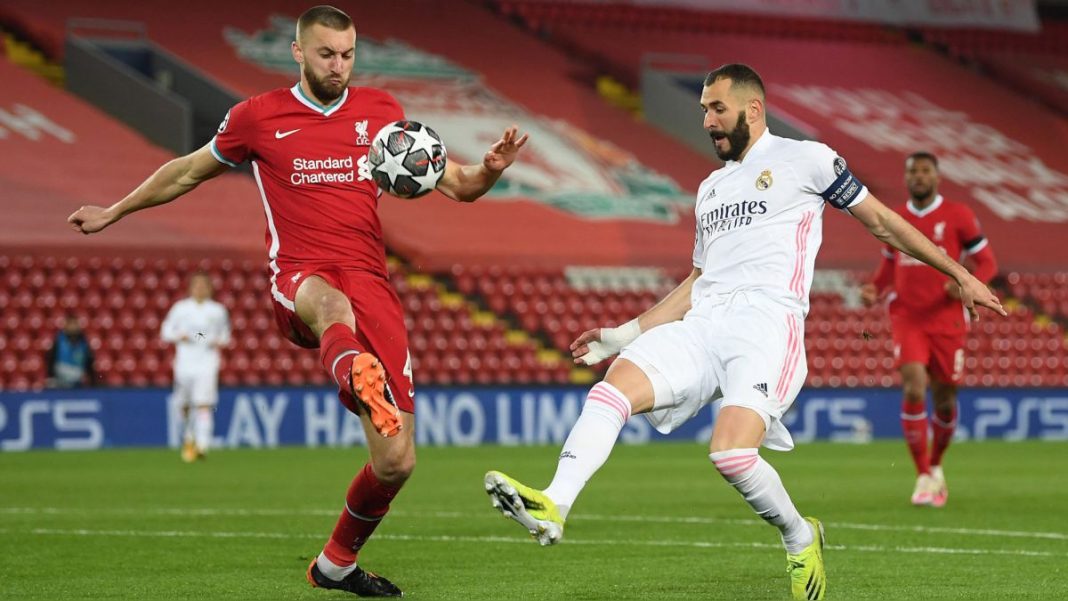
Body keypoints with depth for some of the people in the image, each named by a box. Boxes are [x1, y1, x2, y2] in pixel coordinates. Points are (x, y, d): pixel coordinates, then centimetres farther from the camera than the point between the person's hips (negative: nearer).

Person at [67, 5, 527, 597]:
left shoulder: (379, 110, 15)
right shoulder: (258, 116, 10)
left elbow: (455, 184, 17)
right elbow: (190, 171, 26)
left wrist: (489, 170, -5)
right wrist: (114, 211, 32)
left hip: (371, 282, 3)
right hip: (300, 279, -3)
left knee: (396, 463, -5)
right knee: (333, 305, -46)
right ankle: (360, 381, -81)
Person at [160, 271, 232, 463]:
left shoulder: (218, 311, 7)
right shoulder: (180, 308, 7)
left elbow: (225, 335, 18)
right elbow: (165, 331, 11)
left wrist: (219, 342, -3)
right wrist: (179, 336, -8)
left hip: (208, 362, -2)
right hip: (184, 362, 2)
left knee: (204, 404, -15)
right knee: (184, 406, 8)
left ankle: (202, 445, -22)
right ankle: (188, 438, 33)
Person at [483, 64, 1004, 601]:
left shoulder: (805, 159, 6)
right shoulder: (710, 188, 26)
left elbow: (881, 222, 10)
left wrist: (960, 276, 10)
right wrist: (625, 334, 22)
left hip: (766, 324, -6)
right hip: (701, 325, 6)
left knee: (730, 452, -26)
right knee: (614, 387, -21)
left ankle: (801, 539, 2)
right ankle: (552, 506, -36)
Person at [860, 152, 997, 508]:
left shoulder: (958, 216, -2)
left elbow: (987, 262, 0)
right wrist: (875, 290, 1)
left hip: (947, 321, -1)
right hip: (907, 319, 1)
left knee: (944, 399, 7)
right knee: (914, 390, -18)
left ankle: (935, 466, 33)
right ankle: (924, 478, -12)